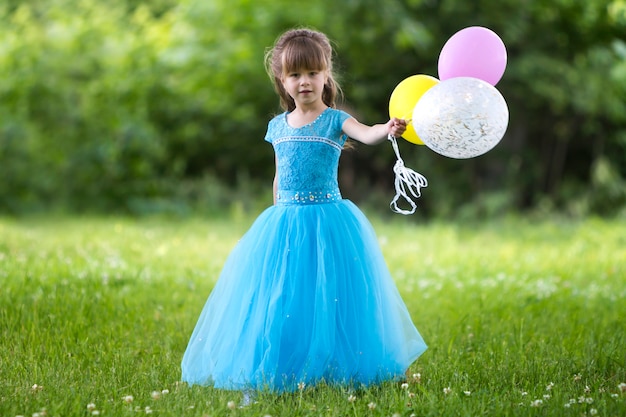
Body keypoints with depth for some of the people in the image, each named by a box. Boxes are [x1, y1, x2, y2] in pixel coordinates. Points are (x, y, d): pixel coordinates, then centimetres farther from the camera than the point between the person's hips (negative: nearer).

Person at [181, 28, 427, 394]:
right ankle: (281, 372, 10)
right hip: (284, 221, 4)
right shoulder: (278, 127, 10)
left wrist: (389, 129, -45)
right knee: (281, 295, 2)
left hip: (329, 221, -4)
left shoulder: (335, 121, -3)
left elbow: (367, 134, -24)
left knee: (329, 295, -3)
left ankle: (334, 369, 9)